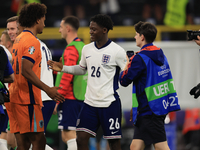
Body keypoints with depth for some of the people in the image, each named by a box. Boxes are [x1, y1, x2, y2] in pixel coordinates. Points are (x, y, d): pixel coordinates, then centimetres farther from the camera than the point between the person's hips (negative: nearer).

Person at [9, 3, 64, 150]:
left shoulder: (18, 39, 18)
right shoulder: (32, 41, -12)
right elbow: (26, 70, -22)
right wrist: (48, 89, -22)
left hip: (16, 97, 9)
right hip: (28, 99, -9)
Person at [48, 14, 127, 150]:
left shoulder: (117, 51, -8)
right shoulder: (87, 49, 9)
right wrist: (62, 68, 13)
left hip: (110, 103, -5)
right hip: (90, 103, 5)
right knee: (81, 139, -2)